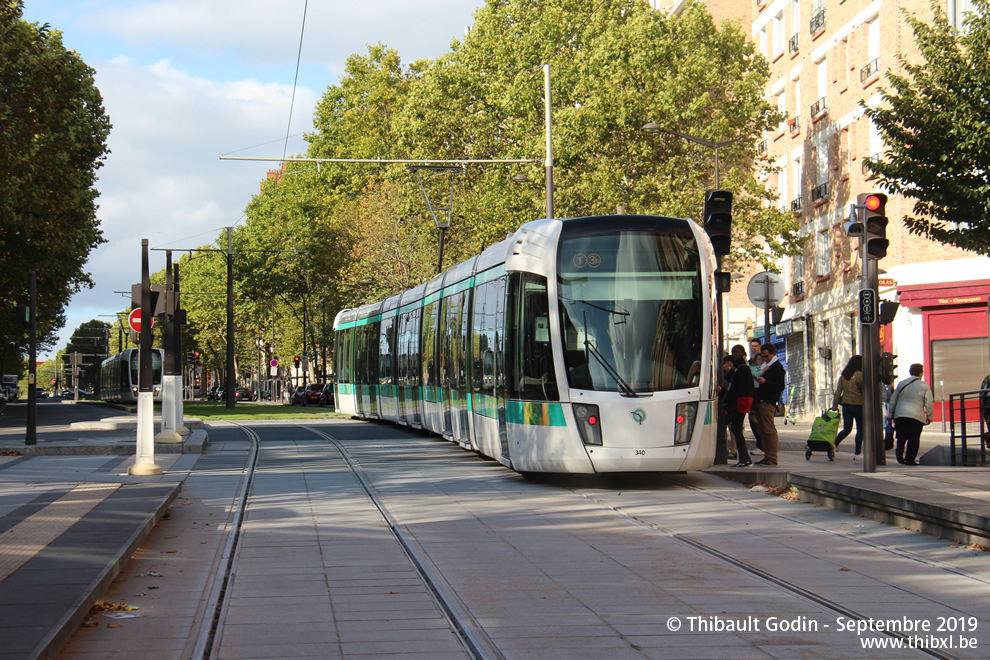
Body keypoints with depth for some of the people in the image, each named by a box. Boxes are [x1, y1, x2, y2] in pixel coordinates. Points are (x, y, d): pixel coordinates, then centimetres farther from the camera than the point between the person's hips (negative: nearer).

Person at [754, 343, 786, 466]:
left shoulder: (777, 367, -7)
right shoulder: (765, 366, 22)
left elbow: (781, 386, -16)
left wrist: (765, 382, -21)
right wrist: (758, 380, 13)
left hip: (768, 403, -10)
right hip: (761, 401, 10)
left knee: (769, 430, -11)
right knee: (763, 431, 10)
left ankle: (772, 459, -11)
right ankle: (767, 457, 13)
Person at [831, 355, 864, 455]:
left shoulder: (843, 376, 6)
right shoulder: (860, 375, -10)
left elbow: (838, 391, 5)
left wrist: (835, 405, 8)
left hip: (846, 405, 5)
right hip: (858, 405, -5)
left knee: (847, 429, 8)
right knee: (860, 430, 6)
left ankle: (835, 443, -14)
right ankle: (858, 452, 4)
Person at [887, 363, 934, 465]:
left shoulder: (901, 384, 11)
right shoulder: (924, 385, 3)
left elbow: (893, 400, 13)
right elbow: (929, 402, 0)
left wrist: (891, 414, 21)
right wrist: (929, 416, 9)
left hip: (900, 415, 3)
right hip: (917, 415, -3)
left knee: (901, 436, 8)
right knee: (914, 438, 2)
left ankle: (899, 450, -17)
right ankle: (910, 458, -3)